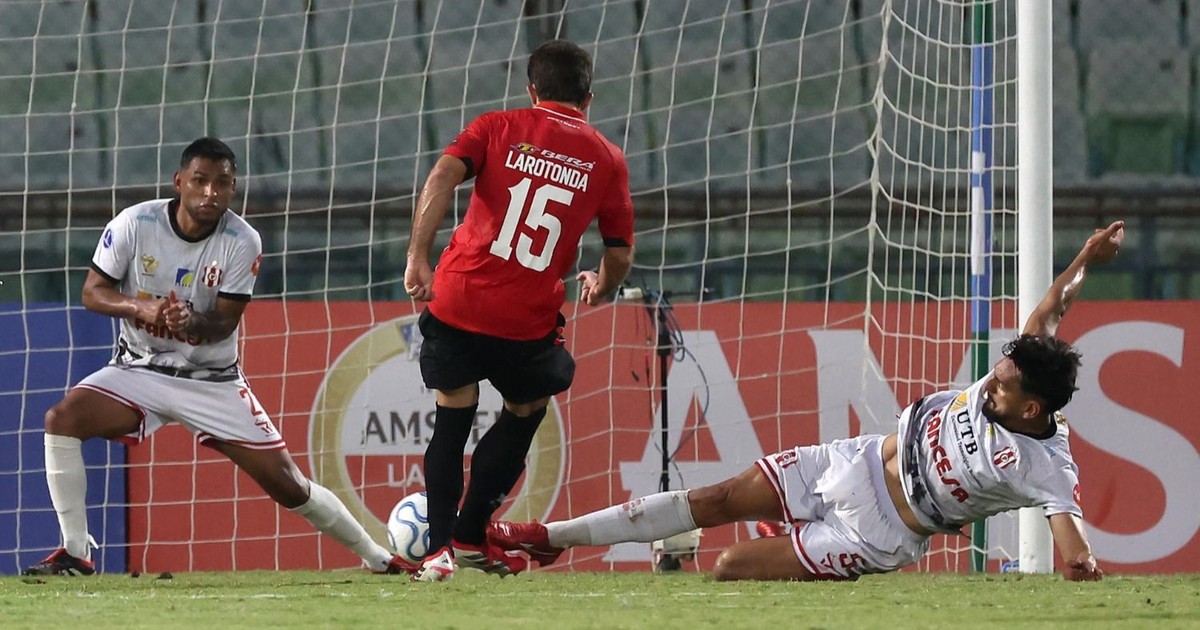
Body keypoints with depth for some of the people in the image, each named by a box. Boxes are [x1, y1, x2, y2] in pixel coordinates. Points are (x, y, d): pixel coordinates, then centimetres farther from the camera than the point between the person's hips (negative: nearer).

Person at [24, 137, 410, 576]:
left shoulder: (242, 242, -13)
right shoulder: (134, 224, -14)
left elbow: (225, 323, -14)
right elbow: (92, 292, -8)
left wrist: (192, 321, -38)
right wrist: (140, 307, -29)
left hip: (214, 380, 0)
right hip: (141, 371, 0)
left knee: (287, 484, -3)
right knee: (62, 419, -26)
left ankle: (376, 558, 18)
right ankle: (75, 553, -16)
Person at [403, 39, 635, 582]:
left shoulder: (498, 128, 8)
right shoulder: (607, 159, 9)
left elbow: (443, 176, -10)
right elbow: (620, 256, 11)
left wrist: (417, 259, -15)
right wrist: (599, 287, 34)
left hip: (457, 299, 1)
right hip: (528, 322, -1)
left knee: (453, 416, 17)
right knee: (526, 413, 25)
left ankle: (440, 550, 8)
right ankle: (469, 537, 27)